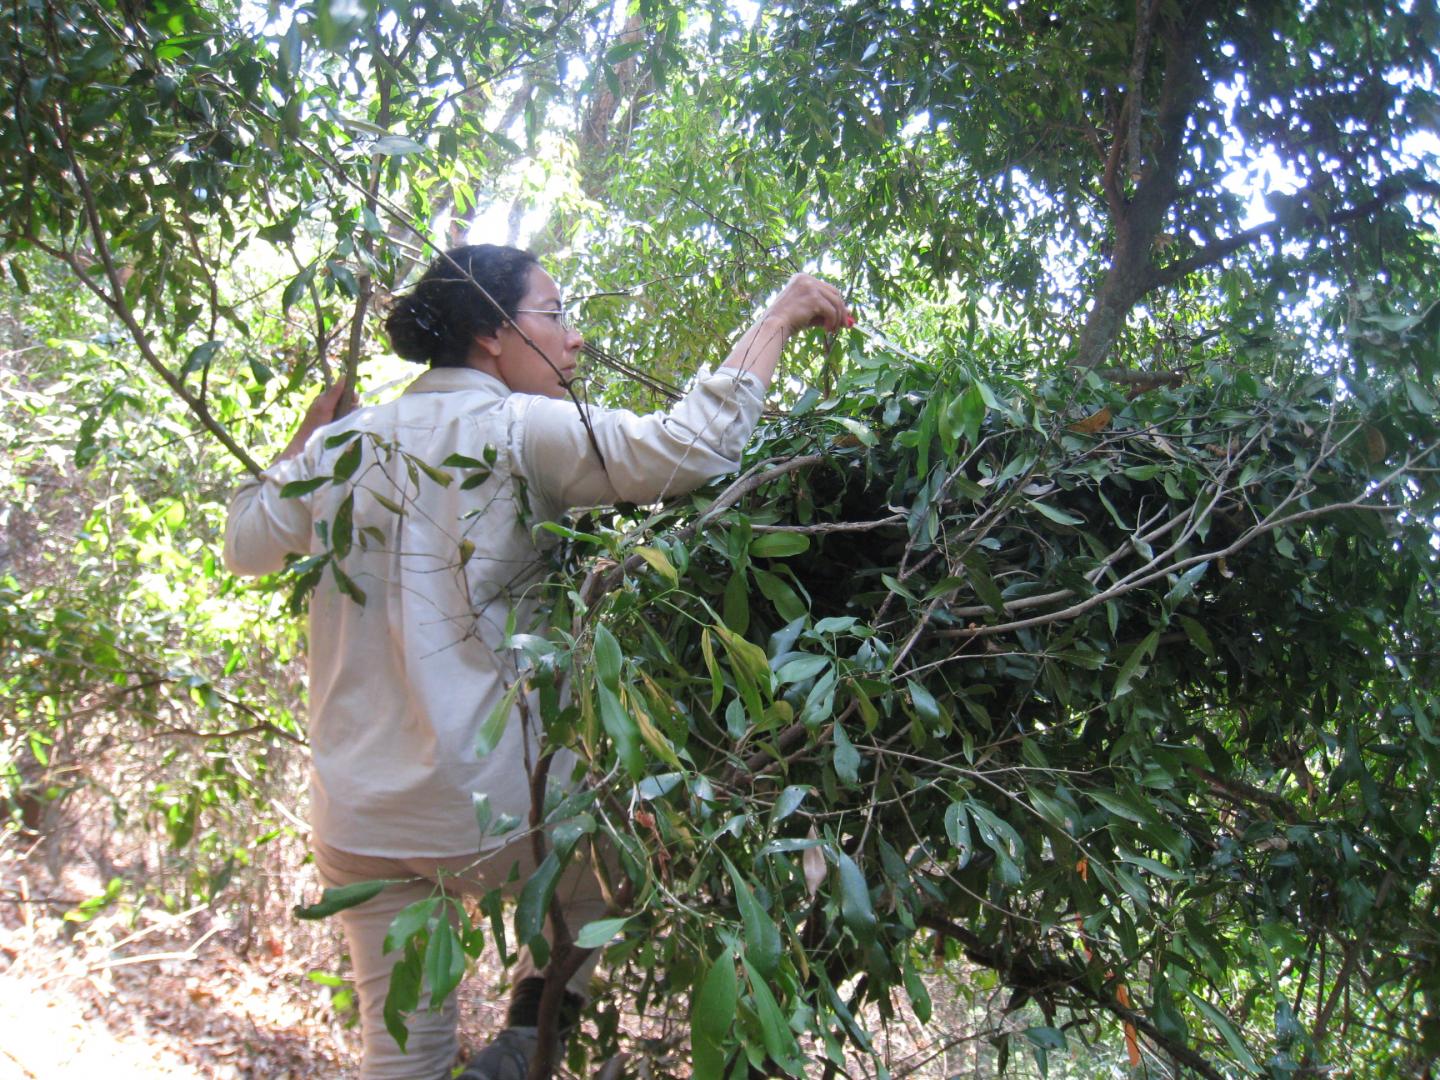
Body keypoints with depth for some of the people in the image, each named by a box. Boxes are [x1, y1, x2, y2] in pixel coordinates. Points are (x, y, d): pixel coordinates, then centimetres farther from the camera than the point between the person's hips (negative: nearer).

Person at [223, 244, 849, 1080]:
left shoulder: (346, 444, 7)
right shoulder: (515, 430, -10)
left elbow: (245, 545, 22)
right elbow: (690, 449, -21)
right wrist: (777, 321, -10)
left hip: (353, 820, 6)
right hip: (478, 808, -5)